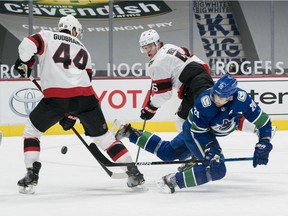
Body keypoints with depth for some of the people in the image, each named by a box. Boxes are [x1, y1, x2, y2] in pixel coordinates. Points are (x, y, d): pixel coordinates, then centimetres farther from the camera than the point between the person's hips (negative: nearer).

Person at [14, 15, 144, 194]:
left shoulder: (48, 37, 17)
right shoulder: (84, 51, 29)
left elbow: (28, 45, -4)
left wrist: (24, 62, 16)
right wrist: (72, 114, 28)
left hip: (55, 96, -3)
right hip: (85, 96, 3)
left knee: (32, 130, 18)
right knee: (103, 135, 19)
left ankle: (31, 175, 6)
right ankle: (134, 172, 16)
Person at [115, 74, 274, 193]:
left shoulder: (241, 99, -29)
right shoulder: (204, 102, -36)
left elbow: (262, 120, -21)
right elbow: (199, 131, -23)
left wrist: (263, 146, -25)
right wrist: (210, 148, -32)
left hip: (210, 133, 6)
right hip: (194, 131, -6)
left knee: (167, 153, 21)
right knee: (217, 169, -23)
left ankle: (130, 133, 28)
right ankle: (173, 181, -18)